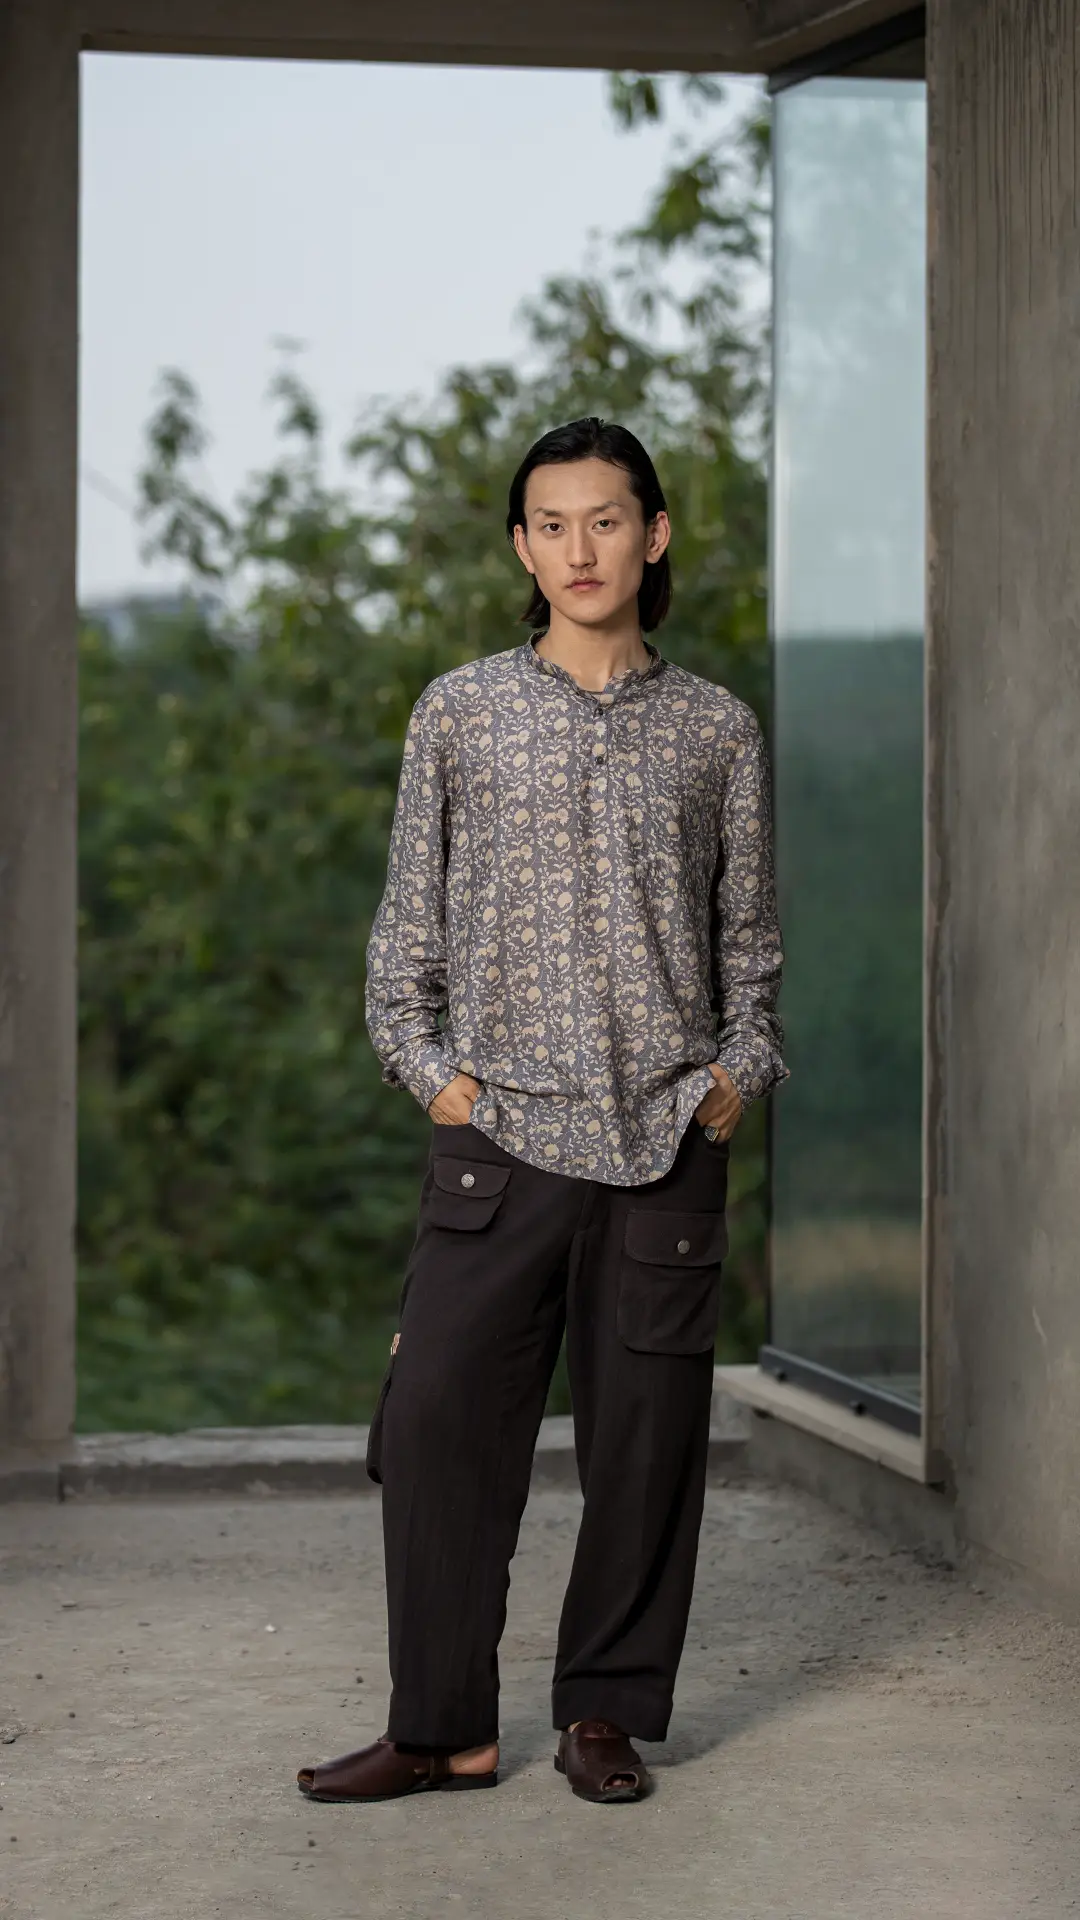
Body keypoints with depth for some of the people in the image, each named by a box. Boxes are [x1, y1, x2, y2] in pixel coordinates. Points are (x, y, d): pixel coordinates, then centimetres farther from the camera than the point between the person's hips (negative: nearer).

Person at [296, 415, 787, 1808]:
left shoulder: (716, 731, 8)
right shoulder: (460, 712, 7)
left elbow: (749, 936, 14)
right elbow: (408, 921, 10)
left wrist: (741, 1069, 1)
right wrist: (428, 1065, 0)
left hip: (666, 1145, 1)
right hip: (497, 1134, 0)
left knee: (644, 1436, 3)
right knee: (438, 1421, -5)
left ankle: (605, 1711, 17)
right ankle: (443, 1727, 5)